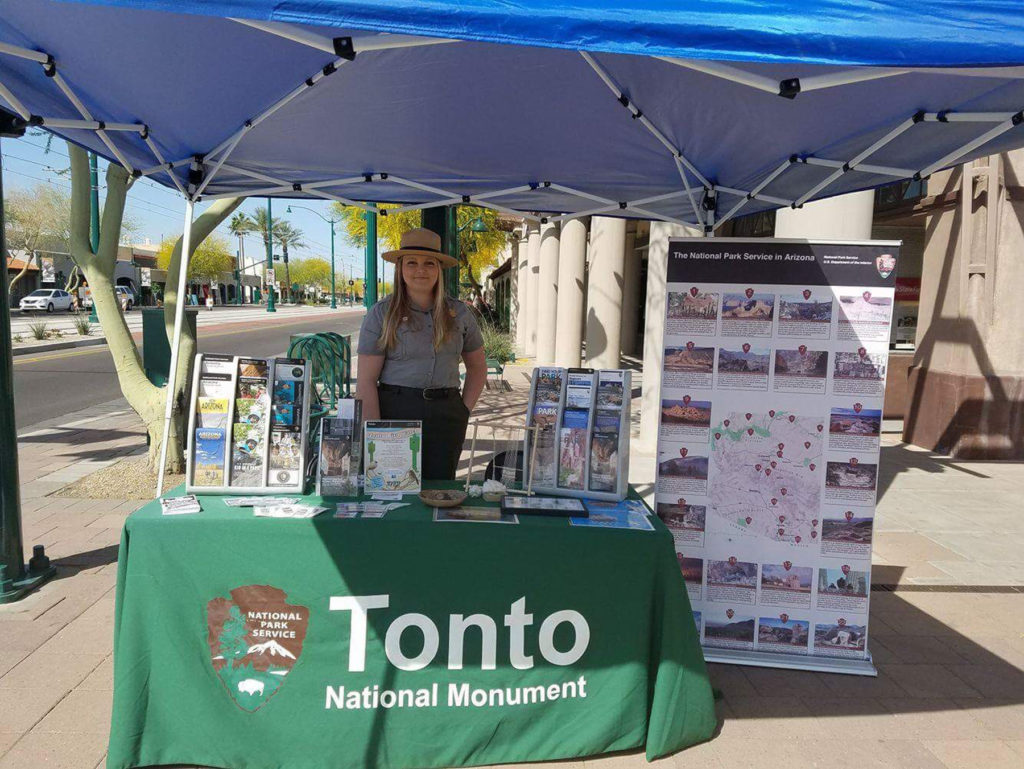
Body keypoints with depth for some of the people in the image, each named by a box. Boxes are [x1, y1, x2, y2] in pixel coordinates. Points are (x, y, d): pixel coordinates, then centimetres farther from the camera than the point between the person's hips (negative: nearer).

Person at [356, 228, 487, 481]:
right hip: (395, 412, -2)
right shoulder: (381, 314, -1)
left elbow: (478, 368, 19)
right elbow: (366, 380, -5)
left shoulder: (459, 313, 8)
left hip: (445, 418, 3)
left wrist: (464, 411, 7)